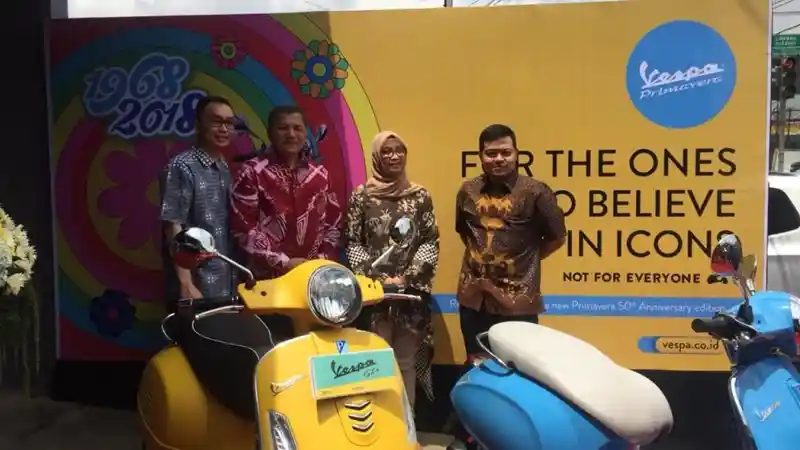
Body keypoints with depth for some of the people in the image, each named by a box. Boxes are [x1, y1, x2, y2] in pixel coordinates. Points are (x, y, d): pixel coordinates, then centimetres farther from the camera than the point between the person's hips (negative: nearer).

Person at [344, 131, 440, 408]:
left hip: (412, 293, 1)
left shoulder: (420, 196, 6)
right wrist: (377, 279, -10)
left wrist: (406, 278, -9)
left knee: (407, 362, 8)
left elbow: (430, 242, 2)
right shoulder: (361, 196, 3)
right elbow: (352, 243, 0)